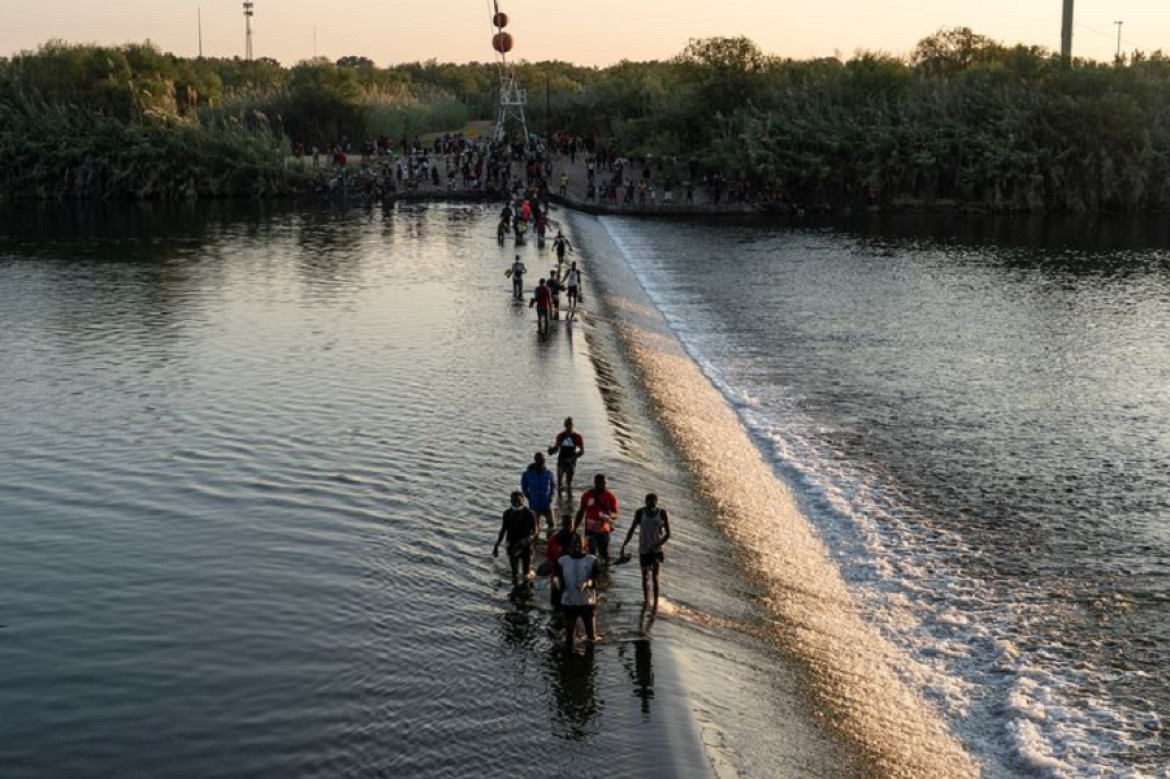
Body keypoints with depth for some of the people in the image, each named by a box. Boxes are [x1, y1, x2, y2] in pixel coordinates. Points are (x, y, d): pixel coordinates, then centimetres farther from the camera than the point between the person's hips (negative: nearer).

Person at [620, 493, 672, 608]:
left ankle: (656, 602, -3)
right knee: (645, 576, 4)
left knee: (655, 576, -7)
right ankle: (646, 600, 17)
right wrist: (624, 545, -4)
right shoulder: (640, 513, -3)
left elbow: (668, 534, -2)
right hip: (644, 549, 1)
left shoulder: (662, 513, -5)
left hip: (657, 550, -1)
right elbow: (632, 529, 4)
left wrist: (658, 545, -15)